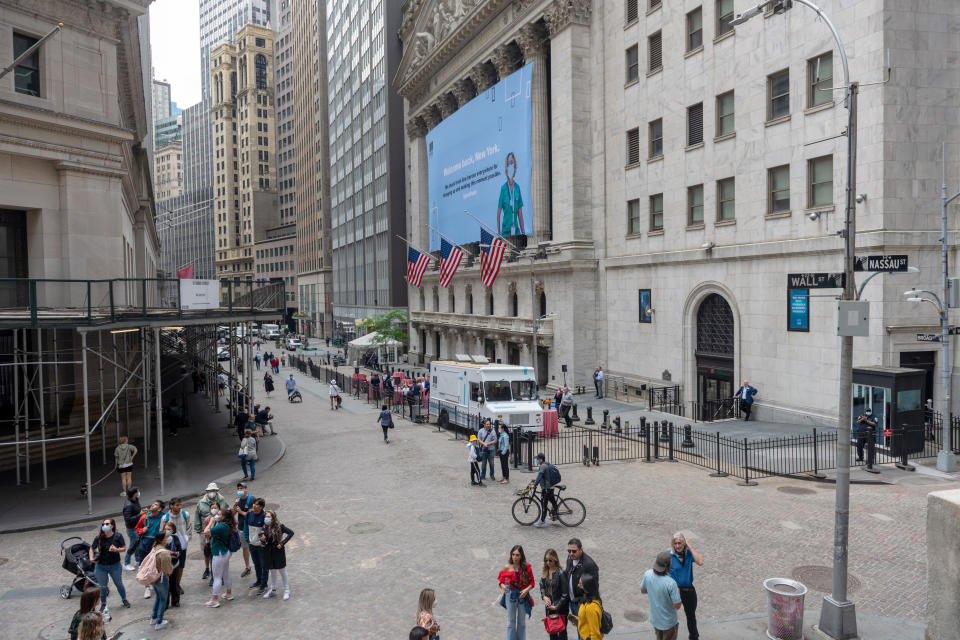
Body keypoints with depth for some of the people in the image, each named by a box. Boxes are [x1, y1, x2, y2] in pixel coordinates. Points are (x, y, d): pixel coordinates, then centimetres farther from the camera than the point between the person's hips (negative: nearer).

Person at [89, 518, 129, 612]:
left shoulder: (118, 536, -13)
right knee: (102, 586, 14)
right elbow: (92, 548, 4)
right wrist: (91, 558, -12)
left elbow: (124, 548, -7)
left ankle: (124, 599, 39)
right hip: (101, 566, 1)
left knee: (119, 584, 17)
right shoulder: (99, 538, -10)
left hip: (115, 565, -1)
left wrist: (116, 550, -26)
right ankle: (103, 603, 36)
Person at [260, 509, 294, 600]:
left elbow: (291, 533, -17)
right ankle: (272, 590, 35)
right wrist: (262, 540, -19)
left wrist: (282, 543, -19)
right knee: (272, 571, 19)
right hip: (268, 552, 4)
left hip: (278, 551, -4)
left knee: (282, 571, 9)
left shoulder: (279, 526, -18)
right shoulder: (265, 527, -3)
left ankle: (286, 591, 21)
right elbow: (263, 541, 6)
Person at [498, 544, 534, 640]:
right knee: (511, 621, 8)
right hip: (511, 595, 0)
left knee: (522, 621, 13)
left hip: (523, 596, 1)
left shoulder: (526, 567, -8)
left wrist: (526, 590, -19)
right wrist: (502, 585, -19)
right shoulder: (507, 567, -8)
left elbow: (532, 582, -2)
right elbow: (500, 579, 2)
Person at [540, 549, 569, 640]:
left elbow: (565, 593, -16)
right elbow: (542, 586, 12)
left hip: (561, 608, -6)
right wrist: (544, 597, -8)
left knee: (561, 632, 2)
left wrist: (557, 606, -14)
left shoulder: (561, 573, -18)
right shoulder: (544, 572, 2)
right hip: (549, 607, 6)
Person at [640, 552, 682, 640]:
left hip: (654, 618, 5)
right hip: (668, 621, -5)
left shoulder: (648, 574, -20)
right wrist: (677, 592, -6)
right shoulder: (671, 583, -37)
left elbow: (642, 590, -1)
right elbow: (677, 606, -24)